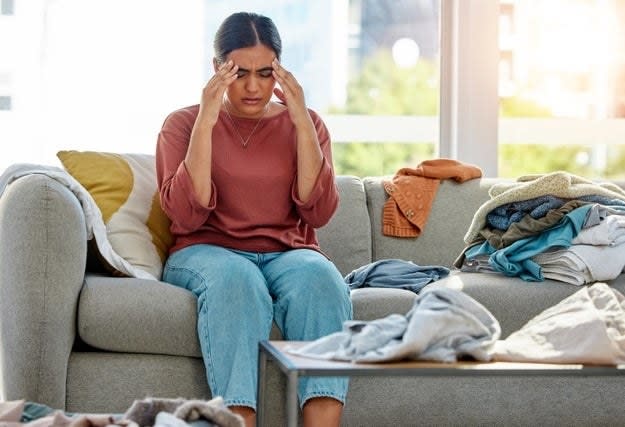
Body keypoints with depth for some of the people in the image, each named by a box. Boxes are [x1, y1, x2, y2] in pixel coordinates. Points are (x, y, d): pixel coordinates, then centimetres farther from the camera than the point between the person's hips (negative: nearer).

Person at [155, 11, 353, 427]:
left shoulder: (305, 123, 11)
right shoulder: (183, 123, 7)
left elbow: (318, 212, -3)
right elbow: (186, 216, -9)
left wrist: (302, 122, -9)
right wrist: (205, 123, -13)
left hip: (288, 254, 2)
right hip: (208, 252, -1)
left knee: (321, 280, -34)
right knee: (236, 280, -38)